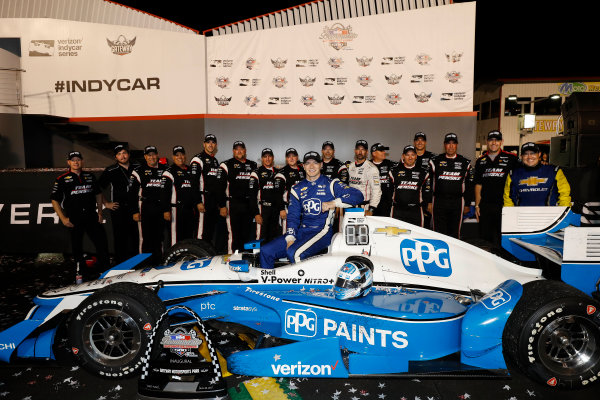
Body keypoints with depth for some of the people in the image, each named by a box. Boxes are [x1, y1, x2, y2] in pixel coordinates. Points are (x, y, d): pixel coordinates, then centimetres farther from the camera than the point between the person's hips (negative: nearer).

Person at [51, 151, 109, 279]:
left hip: (91, 216, 3)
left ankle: (105, 269, 12)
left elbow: (98, 194, 19)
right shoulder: (62, 180, 1)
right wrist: (63, 218, -6)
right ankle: (83, 271, 18)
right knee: (77, 247, 6)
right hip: (74, 219, -2)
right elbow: (54, 200, 1)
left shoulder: (90, 176, 12)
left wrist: (99, 212, 11)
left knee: (102, 242, 0)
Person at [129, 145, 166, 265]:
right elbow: (132, 193, -1)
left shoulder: (164, 170, 12)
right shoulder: (139, 172, 3)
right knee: (146, 237, -2)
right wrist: (135, 211, -7)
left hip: (161, 209, 3)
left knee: (160, 237, 8)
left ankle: (158, 262, 18)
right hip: (145, 208, -3)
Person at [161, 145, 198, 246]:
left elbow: (195, 190, 25)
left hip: (190, 210, 7)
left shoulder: (190, 171, 17)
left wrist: (197, 204, 20)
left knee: (189, 237, 11)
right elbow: (164, 192, -11)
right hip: (177, 210, -7)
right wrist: (166, 210, -17)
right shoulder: (169, 172, -4)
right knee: (176, 237, -6)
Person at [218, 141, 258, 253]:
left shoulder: (253, 165, 16)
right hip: (233, 205, -4)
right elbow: (221, 187, -3)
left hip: (249, 205, 4)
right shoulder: (227, 165, 2)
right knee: (233, 233, -5)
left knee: (248, 234, 8)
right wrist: (222, 206, -10)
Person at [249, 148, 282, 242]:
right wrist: (256, 213, -14)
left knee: (274, 238, 9)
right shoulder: (256, 173, -3)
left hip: (275, 210, 5)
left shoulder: (277, 173, 15)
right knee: (262, 238, -8)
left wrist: (281, 208, 13)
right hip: (262, 209, -5)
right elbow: (252, 195, -8)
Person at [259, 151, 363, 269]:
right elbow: (293, 216, 12)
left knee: (294, 253, -32)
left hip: (322, 231, -5)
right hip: (301, 231, 5)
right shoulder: (297, 189, 16)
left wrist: (333, 203, -16)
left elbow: (358, 195, -7)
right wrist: (290, 238, -3)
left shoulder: (331, 184, 3)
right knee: (266, 250, -8)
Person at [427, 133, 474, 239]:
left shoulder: (465, 163, 10)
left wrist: (467, 204, 9)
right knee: (439, 233, 0)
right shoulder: (435, 161, 5)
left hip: (457, 203, 1)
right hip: (438, 202, -1)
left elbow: (469, 185, 13)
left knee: (455, 233, 6)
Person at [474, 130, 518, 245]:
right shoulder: (480, 161, 13)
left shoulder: (510, 158, 4)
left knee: (500, 239, -2)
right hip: (485, 205, 3)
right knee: (484, 237, 8)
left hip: (503, 205, -3)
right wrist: (477, 205, 7)